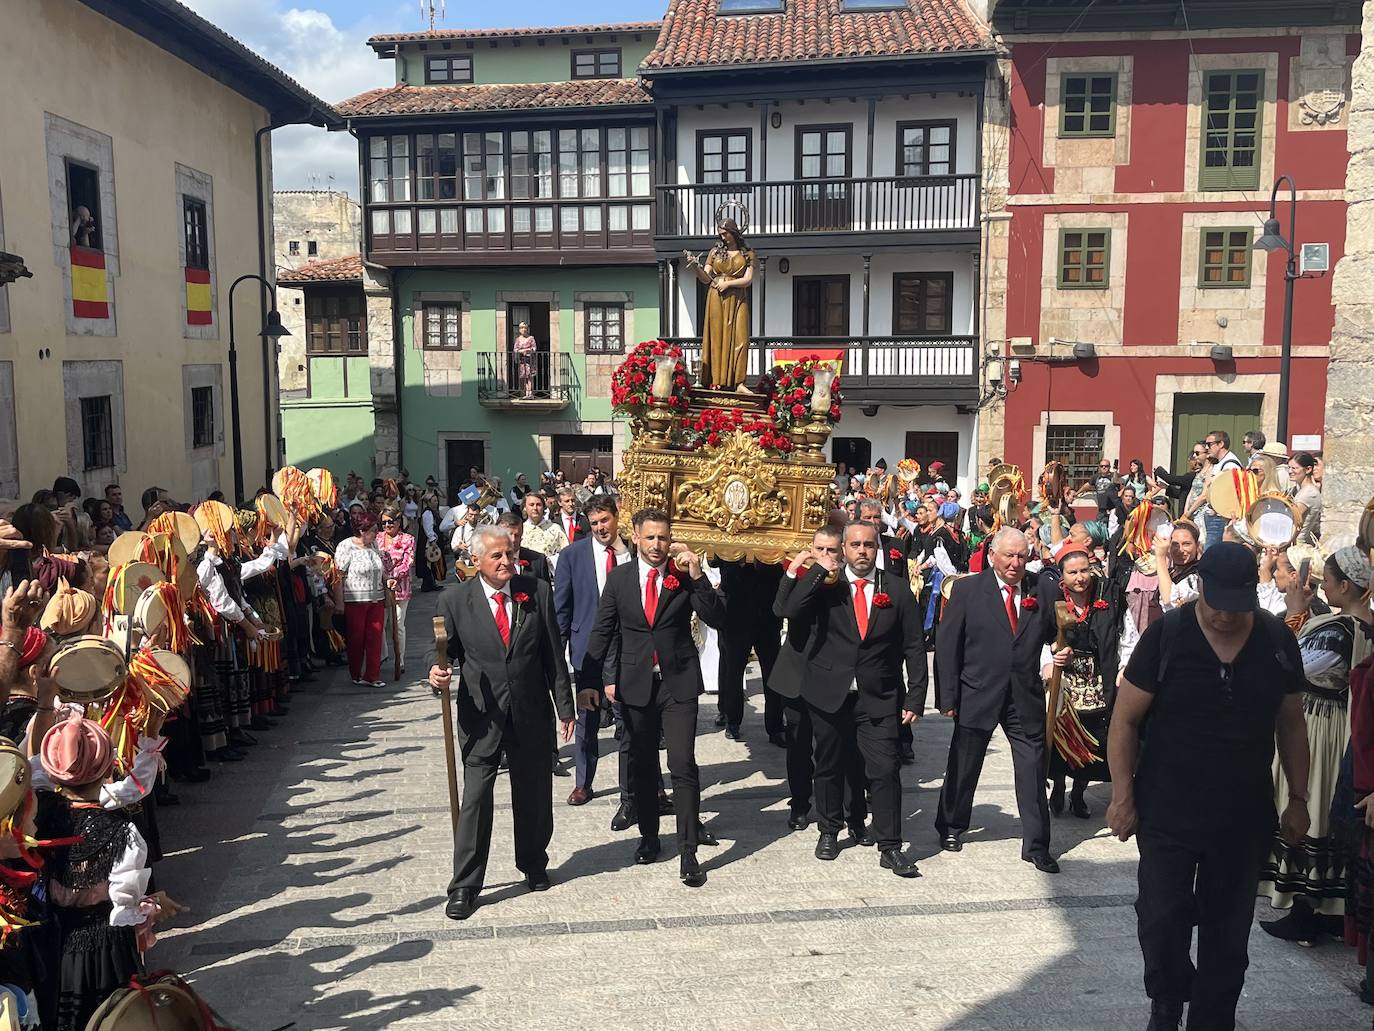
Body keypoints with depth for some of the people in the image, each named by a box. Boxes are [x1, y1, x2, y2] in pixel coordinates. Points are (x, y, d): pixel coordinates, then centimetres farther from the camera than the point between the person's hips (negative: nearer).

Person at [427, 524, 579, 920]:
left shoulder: (537, 592, -2)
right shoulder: (454, 600, -5)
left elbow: (553, 653, 2)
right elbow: (446, 650, 2)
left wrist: (565, 707, 3)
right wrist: (438, 672, -22)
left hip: (531, 712, 2)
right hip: (481, 714, -2)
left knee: (534, 795, 15)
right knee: (475, 797, -3)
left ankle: (534, 865, 37)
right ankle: (464, 886, 9)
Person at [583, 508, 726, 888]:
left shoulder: (685, 575, -3)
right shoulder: (619, 577, 2)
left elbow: (716, 619, -12)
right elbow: (603, 631, 7)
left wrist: (697, 575, -21)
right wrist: (605, 678, 2)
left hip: (679, 683, -2)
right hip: (635, 683, 2)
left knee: (683, 765, -8)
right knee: (642, 765, 14)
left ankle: (688, 852, 0)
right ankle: (649, 836, 31)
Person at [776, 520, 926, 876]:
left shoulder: (896, 589, 2)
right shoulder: (825, 585, -1)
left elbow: (914, 646, 3)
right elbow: (789, 611, -18)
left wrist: (915, 698, -2)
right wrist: (821, 569, -19)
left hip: (878, 699, 0)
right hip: (830, 695, 0)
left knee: (885, 770, -5)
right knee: (829, 767, 14)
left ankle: (890, 847, 6)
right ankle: (829, 831, 34)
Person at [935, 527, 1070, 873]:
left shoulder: (1040, 592, 3)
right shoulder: (967, 590, -4)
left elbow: (1053, 635, 16)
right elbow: (946, 645, -5)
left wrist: (1062, 652, -8)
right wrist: (947, 697, -9)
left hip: (1026, 698, 2)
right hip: (978, 696, -1)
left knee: (1033, 772, 2)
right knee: (963, 768, 14)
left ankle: (1036, 845, 14)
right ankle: (950, 828, 34)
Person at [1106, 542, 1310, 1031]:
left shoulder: (1278, 641, -1)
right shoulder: (1166, 635, -11)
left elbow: (1290, 725, 10)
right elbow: (1125, 720, -6)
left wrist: (1298, 798, 9)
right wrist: (1122, 796, -8)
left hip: (1245, 816, 3)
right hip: (1168, 812, -2)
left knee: (1228, 934, 11)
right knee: (1161, 920, -2)